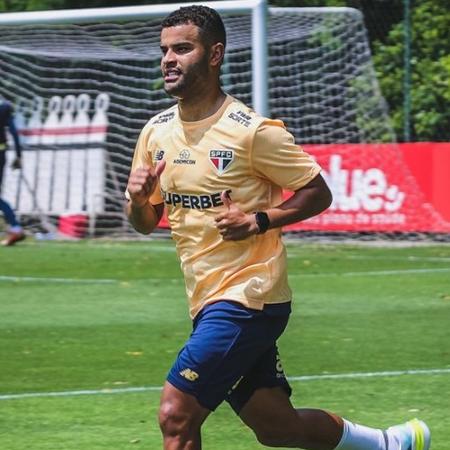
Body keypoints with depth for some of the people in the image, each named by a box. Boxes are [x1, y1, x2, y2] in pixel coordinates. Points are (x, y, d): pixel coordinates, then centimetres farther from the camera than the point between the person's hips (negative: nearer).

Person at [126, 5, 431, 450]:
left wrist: (259, 221, -20)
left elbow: (318, 193, -6)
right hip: (208, 301, 7)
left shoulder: (251, 131, -12)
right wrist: (137, 199, -8)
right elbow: (145, 223, 15)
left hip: (247, 298, -7)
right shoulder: (156, 132, 7)